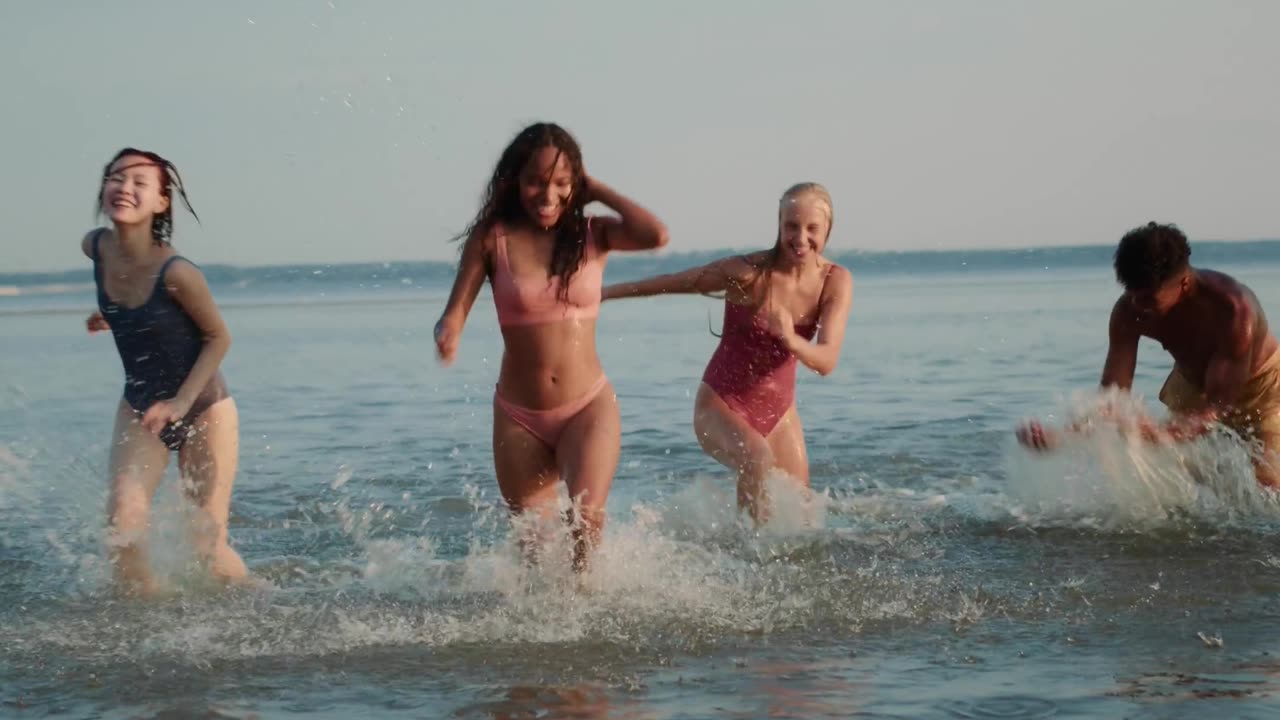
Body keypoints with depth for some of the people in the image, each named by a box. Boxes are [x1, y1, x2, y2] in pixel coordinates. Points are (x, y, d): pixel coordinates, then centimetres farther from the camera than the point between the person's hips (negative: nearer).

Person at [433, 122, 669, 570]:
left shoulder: (592, 235, -2)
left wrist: (598, 191, -9)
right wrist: (448, 336, -31)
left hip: (589, 407, -1)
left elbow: (656, 236, -21)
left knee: (586, 518, -23)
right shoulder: (492, 238, -4)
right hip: (519, 416, 1)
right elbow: (456, 311, -7)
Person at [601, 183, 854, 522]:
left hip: (778, 411, 5)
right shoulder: (749, 272, -20)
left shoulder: (837, 282, -10)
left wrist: (791, 340, -43)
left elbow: (827, 361, -21)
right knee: (758, 457, -36)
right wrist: (599, 293, 1)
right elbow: (668, 284, -7)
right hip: (721, 405, -4)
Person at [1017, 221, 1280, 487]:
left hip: (1258, 385, -4)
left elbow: (1219, 405, -39)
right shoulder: (1129, 311, -27)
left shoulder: (1232, 307, -39)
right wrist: (1063, 436, -47)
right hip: (1190, 384, 4)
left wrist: (1167, 434, -60)